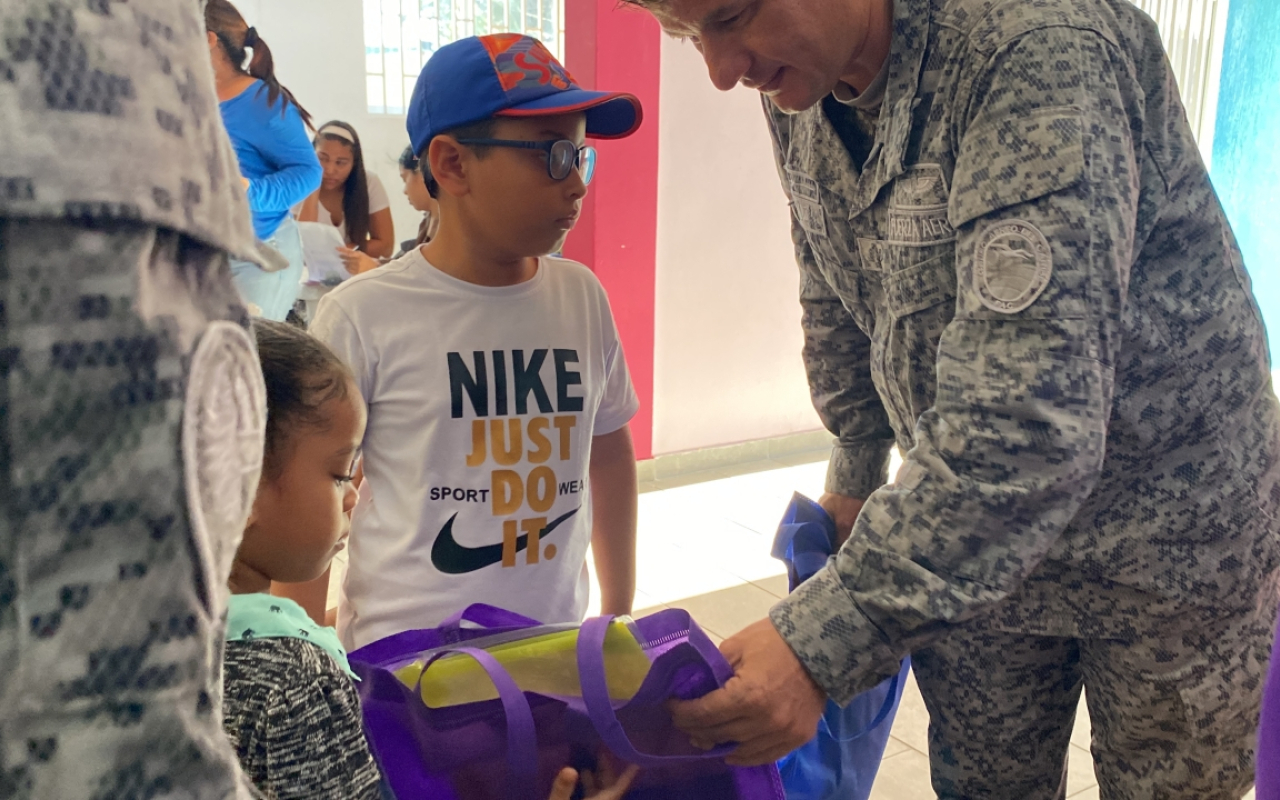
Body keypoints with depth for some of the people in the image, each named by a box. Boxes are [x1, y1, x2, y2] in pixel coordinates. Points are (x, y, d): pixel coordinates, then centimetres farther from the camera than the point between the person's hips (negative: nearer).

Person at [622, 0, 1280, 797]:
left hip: (1166, 539, -5)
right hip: (969, 533, 6)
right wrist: (857, 467, 15)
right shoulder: (798, 87, -7)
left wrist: (826, 641, -38)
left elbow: (1030, 419, -37)